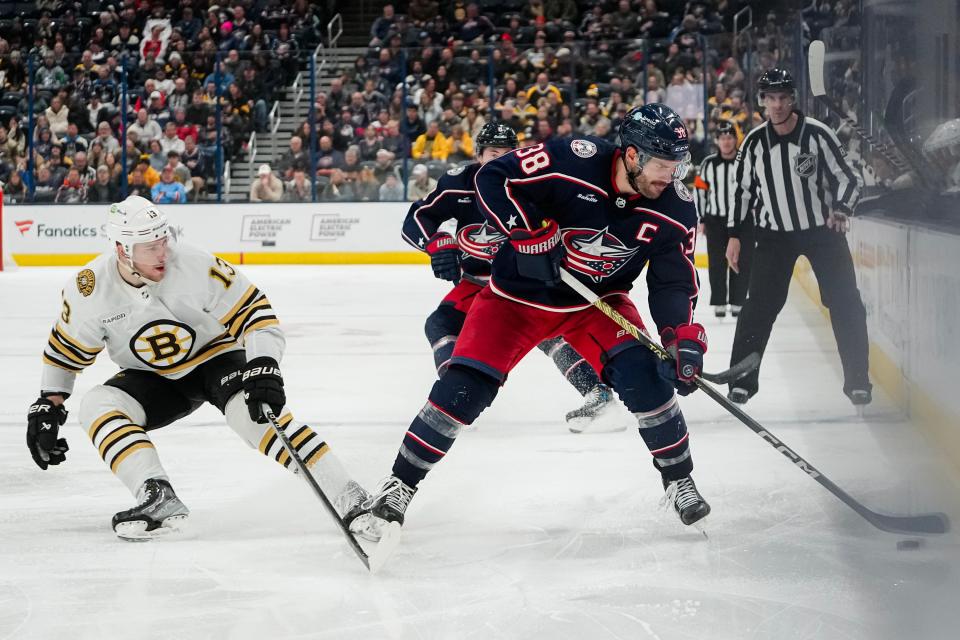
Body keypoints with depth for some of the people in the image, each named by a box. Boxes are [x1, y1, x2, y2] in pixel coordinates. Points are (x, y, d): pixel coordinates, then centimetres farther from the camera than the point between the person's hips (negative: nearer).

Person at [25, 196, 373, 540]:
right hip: (153, 379, 4)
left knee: (255, 412, -31)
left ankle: (348, 498, -34)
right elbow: (67, 350, 0)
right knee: (96, 406, -23)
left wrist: (263, 368, -33)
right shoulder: (90, 289, -18)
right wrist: (48, 406, -3)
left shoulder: (196, 266, -26)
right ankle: (158, 497, -34)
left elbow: (253, 311, -20)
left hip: (214, 356, -3)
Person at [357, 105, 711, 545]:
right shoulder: (572, 162, -28)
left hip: (597, 302, 2)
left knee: (643, 374, -19)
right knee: (464, 387, -11)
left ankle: (679, 481, 1)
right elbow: (492, 178, -20)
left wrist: (684, 336, -21)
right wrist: (529, 231, -29)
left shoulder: (675, 207, -16)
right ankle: (400, 484, 5)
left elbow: (675, 281, -7)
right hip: (518, 294, -2)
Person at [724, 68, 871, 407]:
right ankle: (743, 378, 8)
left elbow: (848, 177, -8)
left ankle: (857, 379, 5)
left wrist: (840, 210, -26)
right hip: (774, 235, 2)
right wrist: (734, 235, 5)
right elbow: (742, 188, 7)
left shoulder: (818, 134, -12)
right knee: (759, 306, -2)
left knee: (845, 303, -4)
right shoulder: (754, 142, -2)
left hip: (823, 230, -2)